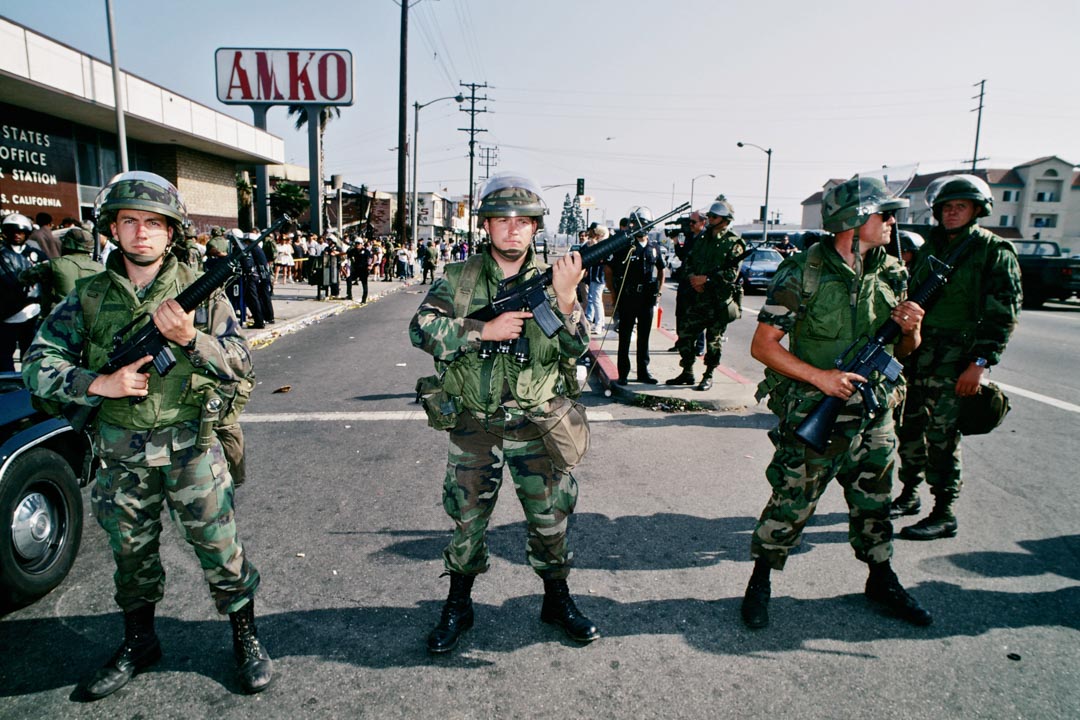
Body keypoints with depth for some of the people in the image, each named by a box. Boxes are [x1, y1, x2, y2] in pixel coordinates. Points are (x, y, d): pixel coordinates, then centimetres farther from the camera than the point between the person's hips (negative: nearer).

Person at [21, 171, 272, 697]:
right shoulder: (89, 297, 1)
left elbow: (240, 363, -7)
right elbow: (38, 365, 1)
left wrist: (189, 337, -23)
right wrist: (99, 384, -15)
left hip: (190, 447, -2)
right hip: (120, 455, 3)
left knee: (220, 549, 4)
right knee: (131, 556, 19)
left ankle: (246, 641, 24)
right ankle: (138, 646, 41)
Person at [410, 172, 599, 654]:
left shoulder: (551, 279, -1)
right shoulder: (458, 278, -2)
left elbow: (576, 350, -8)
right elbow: (421, 328, -14)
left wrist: (565, 297, -24)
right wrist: (485, 331, -21)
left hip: (537, 423, 1)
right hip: (474, 425, 0)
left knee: (551, 516, 11)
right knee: (467, 518, 11)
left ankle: (557, 601, 35)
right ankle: (458, 606, 33)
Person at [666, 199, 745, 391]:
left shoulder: (733, 243, -5)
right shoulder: (701, 239, 14)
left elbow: (731, 273, -15)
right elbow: (688, 262, 16)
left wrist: (706, 278, -18)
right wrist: (692, 277, -5)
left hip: (720, 299, -6)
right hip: (698, 297, 6)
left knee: (714, 339, 3)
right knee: (686, 334, 5)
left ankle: (708, 376, 15)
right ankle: (687, 373, 18)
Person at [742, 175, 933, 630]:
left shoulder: (891, 273, 5)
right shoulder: (803, 274, -14)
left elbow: (904, 349, 14)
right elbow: (762, 345, -14)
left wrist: (911, 328, -9)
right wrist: (820, 377, -21)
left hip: (874, 415, 6)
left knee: (874, 504, 20)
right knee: (790, 506, 4)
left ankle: (882, 581, 42)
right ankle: (759, 583, 24)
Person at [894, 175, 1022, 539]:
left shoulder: (994, 251, -4)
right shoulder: (929, 247, 14)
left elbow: (1003, 314, -9)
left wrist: (980, 363, -17)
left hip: (956, 360, -6)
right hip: (916, 353, 6)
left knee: (942, 438, -3)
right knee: (910, 427, 12)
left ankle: (944, 515, 9)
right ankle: (909, 495, 29)